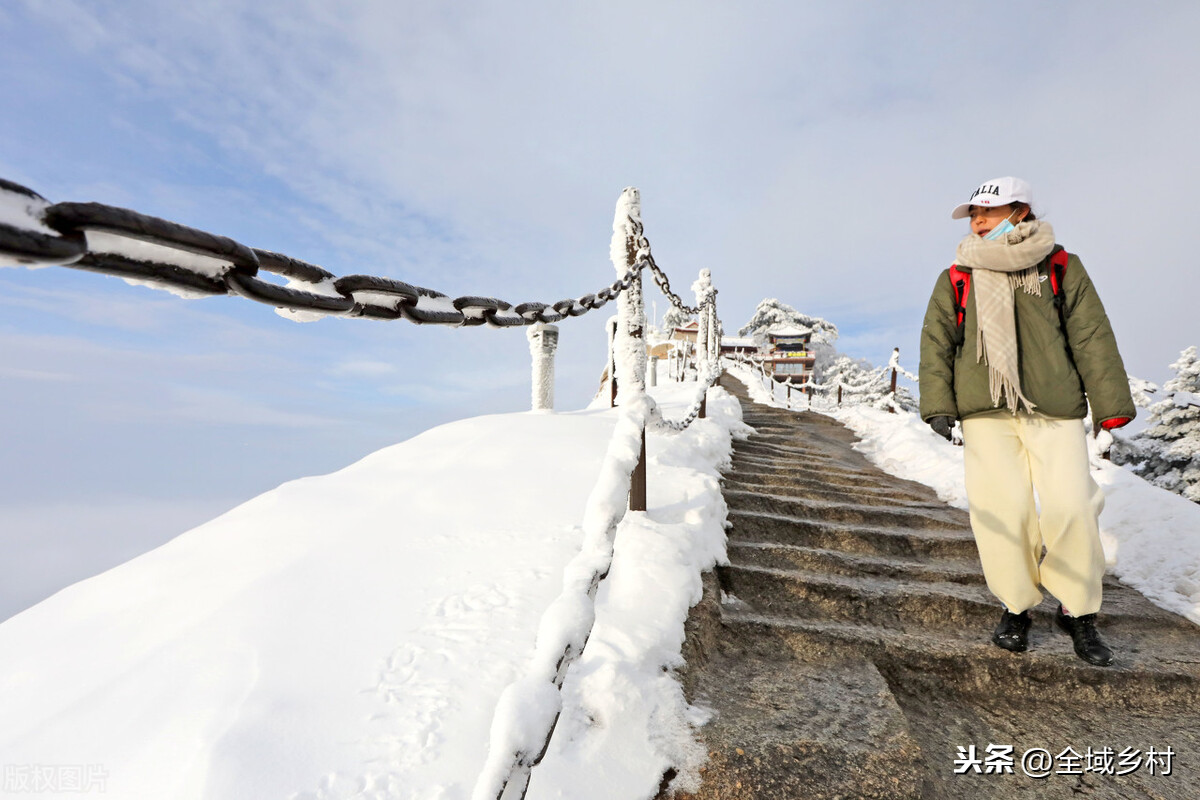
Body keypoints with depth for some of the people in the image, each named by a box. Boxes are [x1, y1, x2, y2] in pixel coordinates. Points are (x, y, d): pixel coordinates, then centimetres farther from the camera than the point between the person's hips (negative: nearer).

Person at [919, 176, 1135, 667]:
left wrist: (1110, 403, 4)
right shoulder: (955, 280, 11)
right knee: (1003, 507, -8)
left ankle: (1078, 612, 15)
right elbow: (936, 344, 6)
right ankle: (1015, 607, 13)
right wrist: (938, 404, -4)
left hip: (1055, 409, 0)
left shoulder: (1062, 269, 11)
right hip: (985, 410, 0)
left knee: (1071, 505, -8)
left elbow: (1092, 338, 9)